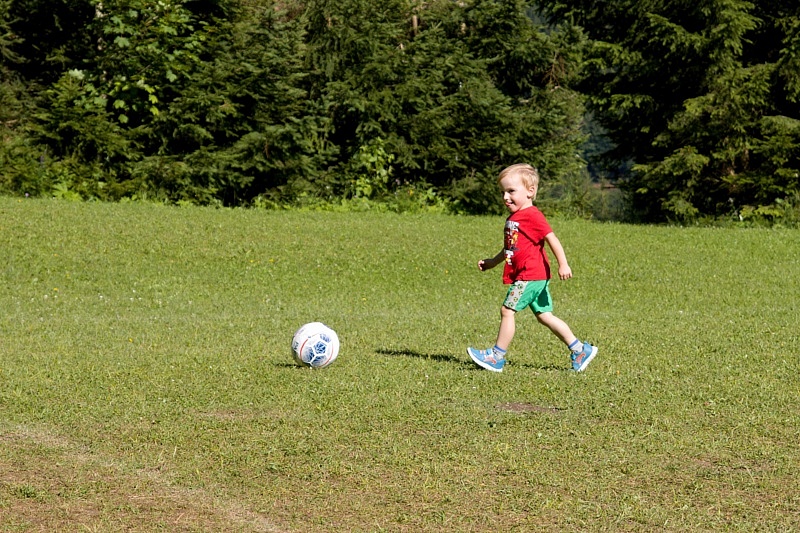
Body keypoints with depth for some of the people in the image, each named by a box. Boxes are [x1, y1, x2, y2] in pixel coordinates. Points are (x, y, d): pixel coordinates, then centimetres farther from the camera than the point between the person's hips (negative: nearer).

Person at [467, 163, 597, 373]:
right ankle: (580, 350, 15)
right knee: (543, 315, 11)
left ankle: (497, 356, -1)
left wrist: (563, 265, -24)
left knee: (507, 310, -8)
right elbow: (510, 248, 27)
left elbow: (552, 239, -18)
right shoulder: (513, 218, 16)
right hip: (536, 277, 10)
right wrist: (492, 262, 27)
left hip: (530, 276, -10)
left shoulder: (532, 216, -13)